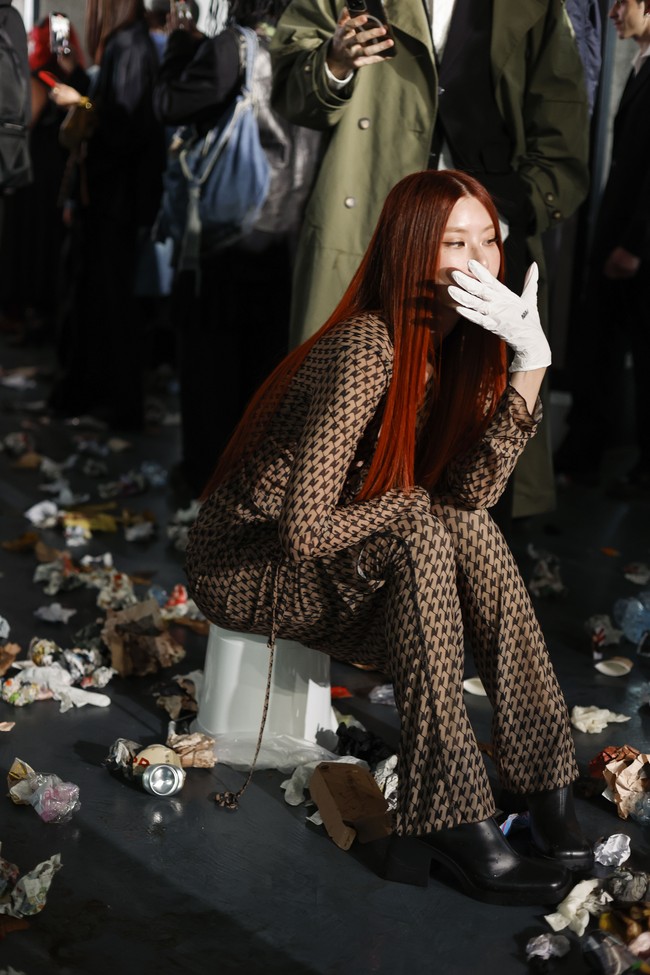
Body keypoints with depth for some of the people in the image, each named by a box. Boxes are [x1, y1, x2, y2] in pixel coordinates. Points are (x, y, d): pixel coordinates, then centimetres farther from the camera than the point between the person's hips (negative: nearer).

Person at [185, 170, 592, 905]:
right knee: (425, 536, -29)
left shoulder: (458, 346, -1)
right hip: (245, 566, -7)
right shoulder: (367, 349, -27)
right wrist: (412, 502, -15)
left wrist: (530, 364, -25)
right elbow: (307, 531, -31)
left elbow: (470, 488, -17)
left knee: (471, 536, -19)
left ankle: (543, 784, -13)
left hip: (333, 569, 7)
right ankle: (457, 822, -25)